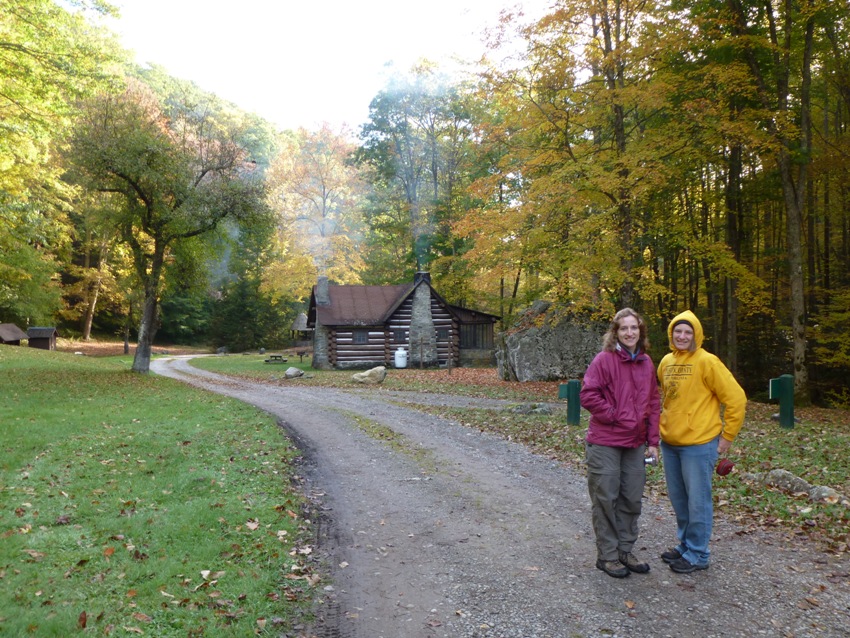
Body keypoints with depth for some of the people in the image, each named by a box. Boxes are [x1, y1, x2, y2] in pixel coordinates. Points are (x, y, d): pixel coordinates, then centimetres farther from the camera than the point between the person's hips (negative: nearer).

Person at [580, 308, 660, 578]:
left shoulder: (647, 363, 9)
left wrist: (653, 441, 8)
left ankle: (625, 551, 30)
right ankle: (607, 556, 17)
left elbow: (654, 403, 12)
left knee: (632, 500, 14)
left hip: (635, 444, 6)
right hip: (604, 443, -6)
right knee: (605, 499, 3)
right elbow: (588, 395, -14)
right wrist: (614, 416, -12)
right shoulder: (604, 360, -10)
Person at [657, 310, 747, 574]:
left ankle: (697, 555, 17)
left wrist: (727, 436, -8)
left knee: (697, 501, 3)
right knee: (678, 499, 17)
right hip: (669, 443, 7)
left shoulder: (707, 362, -12)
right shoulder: (666, 362, 8)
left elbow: (736, 399, -11)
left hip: (698, 444, -7)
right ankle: (685, 545, 32)